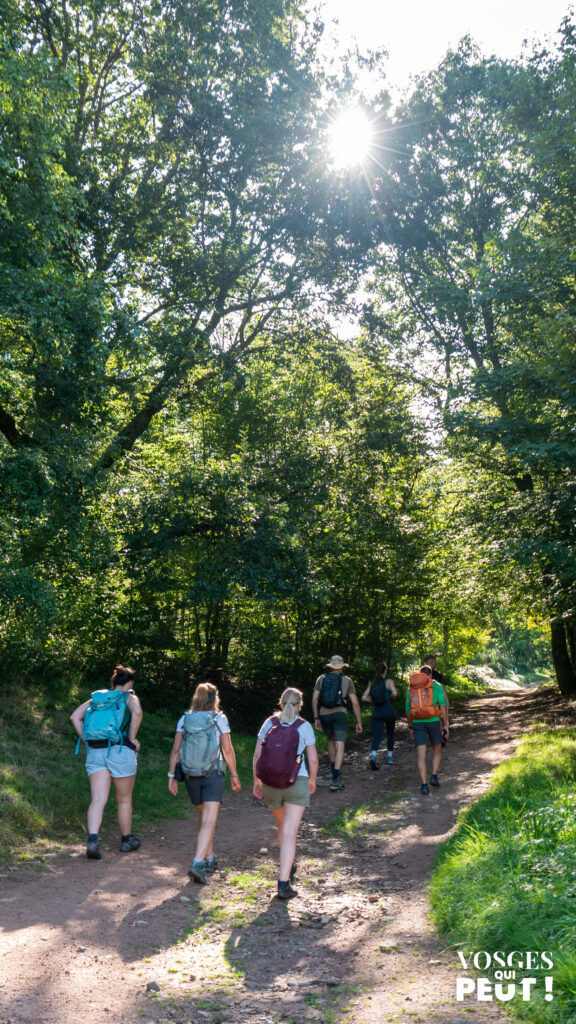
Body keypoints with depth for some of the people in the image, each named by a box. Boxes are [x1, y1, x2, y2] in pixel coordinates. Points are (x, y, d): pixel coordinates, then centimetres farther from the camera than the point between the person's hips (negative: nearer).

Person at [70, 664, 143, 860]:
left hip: (95, 753, 4)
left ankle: (92, 840, -20)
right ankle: (126, 840, 26)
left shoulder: (97, 697, 16)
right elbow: (137, 712, -21)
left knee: (98, 800, -2)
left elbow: (75, 717, 11)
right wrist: (132, 738, -10)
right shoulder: (129, 697, 2)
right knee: (124, 800, 12)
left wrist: (86, 740, 10)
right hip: (121, 751, -3)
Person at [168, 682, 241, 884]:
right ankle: (198, 863, -19)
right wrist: (234, 775, 7)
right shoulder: (219, 719, -2)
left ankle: (210, 859, 32)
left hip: (191, 775, 4)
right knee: (209, 820, -4)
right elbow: (228, 750, -2)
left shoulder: (184, 719, 5)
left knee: (203, 817, 20)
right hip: (213, 774, -4)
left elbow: (176, 749, 0)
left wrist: (172, 775, 4)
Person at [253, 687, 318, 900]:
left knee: (282, 825, 25)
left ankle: (288, 867, 42)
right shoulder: (304, 726, -3)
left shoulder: (269, 723, 3)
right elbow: (313, 759, -2)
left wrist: (256, 781, 10)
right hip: (297, 782, -3)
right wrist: (312, 780, 15)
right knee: (290, 832, -5)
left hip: (271, 783, 3)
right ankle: (284, 883, -12)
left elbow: (257, 755, 0)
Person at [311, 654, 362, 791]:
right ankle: (335, 779, -19)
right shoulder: (347, 680, 5)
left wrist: (316, 718, 7)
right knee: (340, 746, -6)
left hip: (324, 715, 3)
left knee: (331, 740, 28)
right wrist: (359, 722, 6)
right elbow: (355, 703, 0)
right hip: (340, 714, -3)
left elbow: (314, 699, 0)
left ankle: (334, 769, 33)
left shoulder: (321, 679, 9)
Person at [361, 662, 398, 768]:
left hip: (376, 712, 2)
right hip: (389, 711, -2)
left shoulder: (372, 684, 7)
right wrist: (390, 698, 1)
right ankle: (390, 756, 26)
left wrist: (374, 701, 12)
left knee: (376, 736, -4)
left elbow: (364, 698, -1)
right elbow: (395, 693, -19)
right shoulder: (389, 682, -3)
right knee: (390, 733, 22)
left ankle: (373, 756, -29)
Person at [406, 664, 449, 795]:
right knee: (437, 750, 21)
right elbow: (443, 706, -4)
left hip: (417, 722, 1)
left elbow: (408, 709, 13)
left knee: (421, 755, -2)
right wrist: (445, 725, -1)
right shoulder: (437, 686, 4)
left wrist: (411, 728, 20)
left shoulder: (411, 688, 12)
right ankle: (434, 777, 10)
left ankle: (424, 785, -10)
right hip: (433, 721, -1)